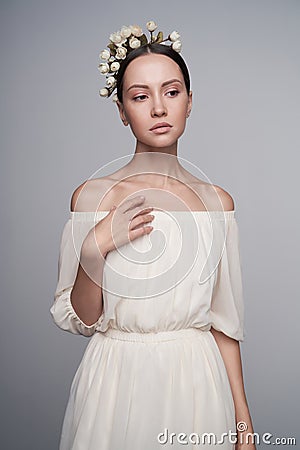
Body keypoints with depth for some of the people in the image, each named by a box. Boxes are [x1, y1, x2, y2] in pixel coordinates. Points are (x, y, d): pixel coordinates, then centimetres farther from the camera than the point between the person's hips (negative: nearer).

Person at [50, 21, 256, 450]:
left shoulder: (218, 201, 0)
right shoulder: (92, 196, -6)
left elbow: (223, 322, 3)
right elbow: (80, 320, -3)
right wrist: (94, 251, -19)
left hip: (196, 383, 2)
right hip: (116, 385, -1)